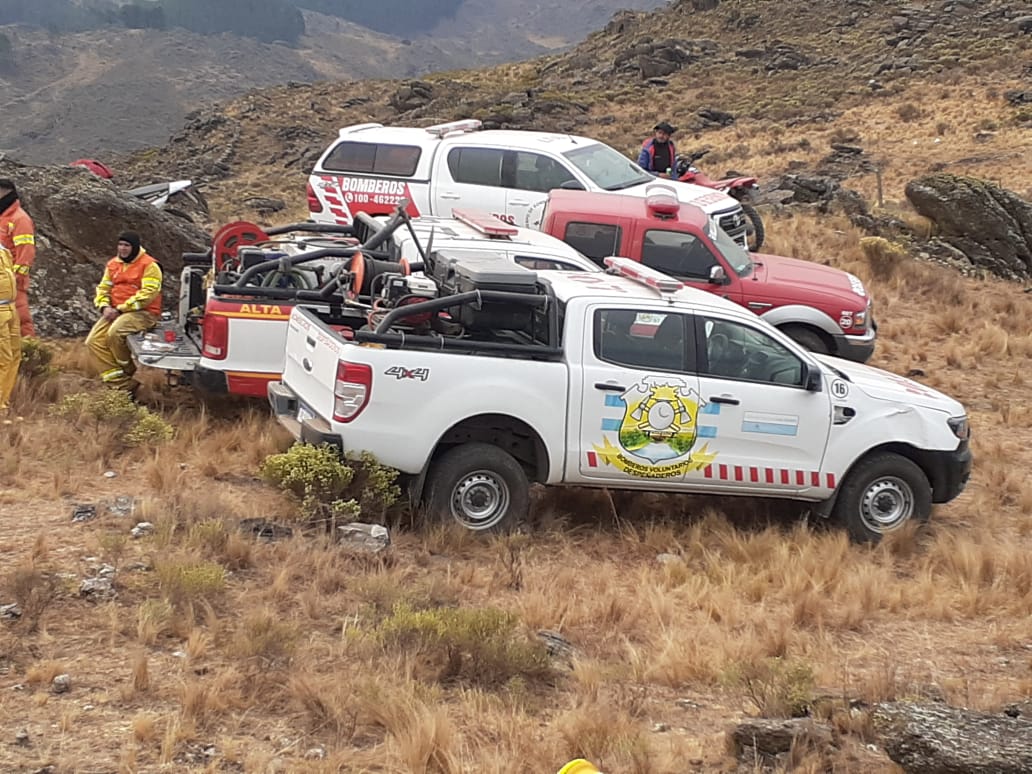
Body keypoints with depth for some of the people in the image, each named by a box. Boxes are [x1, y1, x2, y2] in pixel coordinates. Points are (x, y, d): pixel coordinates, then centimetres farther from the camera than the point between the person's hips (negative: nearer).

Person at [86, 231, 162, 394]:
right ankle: (121, 384, -18)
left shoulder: (149, 265, -7)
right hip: (116, 312, 7)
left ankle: (128, 373, -10)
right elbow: (103, 288, 17)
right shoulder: (113, 264, 16)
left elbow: (147, 294, -18)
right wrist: (105, 307, -6)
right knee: (94, 341, -13)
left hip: (143, 313, -7)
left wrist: (121, 309, -20)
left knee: (115, 332, -34)